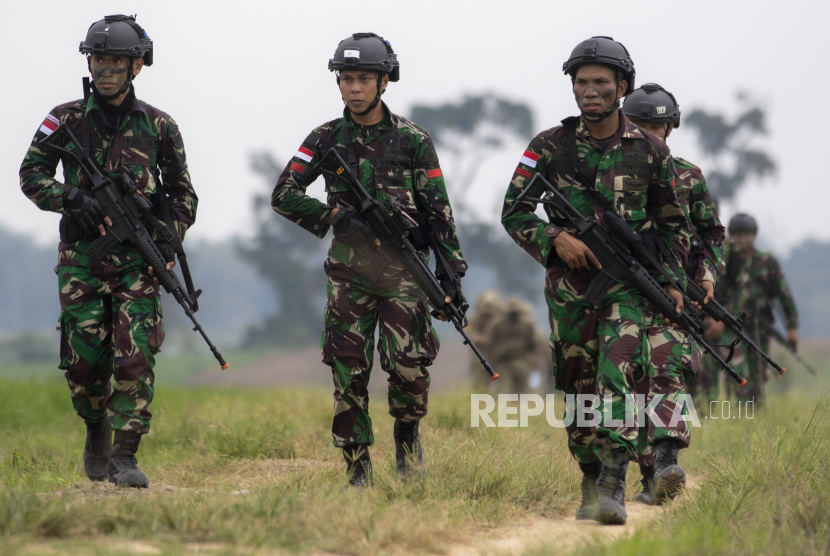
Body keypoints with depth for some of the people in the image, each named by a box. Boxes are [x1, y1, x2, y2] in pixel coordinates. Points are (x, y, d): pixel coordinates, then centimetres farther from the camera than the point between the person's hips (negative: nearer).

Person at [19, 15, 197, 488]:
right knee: (83, 359, -2)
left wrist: (169, 240, -4)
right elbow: (32, 174, 2)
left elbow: (183, 194, 12)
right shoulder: (67, 119, 5)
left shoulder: (158, 126, 6)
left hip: (137, 259, -1)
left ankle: (125, 455, -8)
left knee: (135, 355, -12)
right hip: (81, 258, 1)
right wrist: (71, 197, -16)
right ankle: (97, 429, 26)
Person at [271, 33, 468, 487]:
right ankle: (357, 465, 9)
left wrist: (452, 274, 0)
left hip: (403, 272, -2)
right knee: (348, 373, 0)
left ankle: (407, 434, 15)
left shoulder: (413, 140, 2)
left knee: (409, 364, -14)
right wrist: (334, 216, -10)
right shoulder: (327, 138, 7)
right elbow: (283, 194, 3)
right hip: (348, 273, 2)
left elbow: (439, 211, 3)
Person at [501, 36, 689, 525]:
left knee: (617, 378, -19)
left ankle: (614, 487, -24)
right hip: (569, 284, 2)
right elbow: (514, 213, 2)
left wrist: (672, 278, 3)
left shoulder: (650, 150, 1)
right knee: (578, 387, 7)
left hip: (628, 282, -2)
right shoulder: (551, 146, 0)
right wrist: (555, 238, -15)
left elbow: (673, 223, 12)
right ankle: (590, 482, 22)